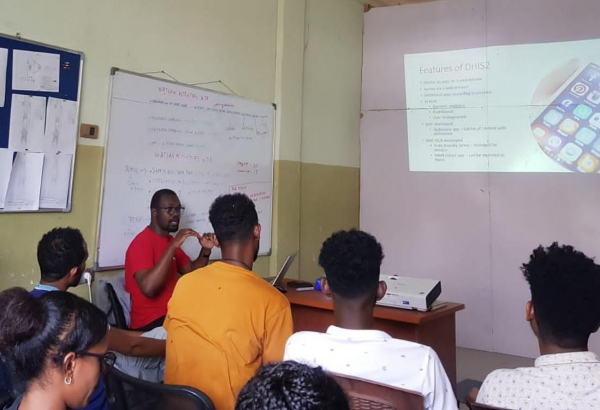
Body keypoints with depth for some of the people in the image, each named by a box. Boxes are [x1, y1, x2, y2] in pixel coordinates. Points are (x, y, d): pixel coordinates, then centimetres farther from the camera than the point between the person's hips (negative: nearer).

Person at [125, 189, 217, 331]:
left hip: (172, 313, 9)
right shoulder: (141, 242, -15)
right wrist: (173, 246, -31)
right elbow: (148, 288, -30)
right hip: (150, 322, -8)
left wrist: (205, 250, -4)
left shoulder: (170, 240, 13)